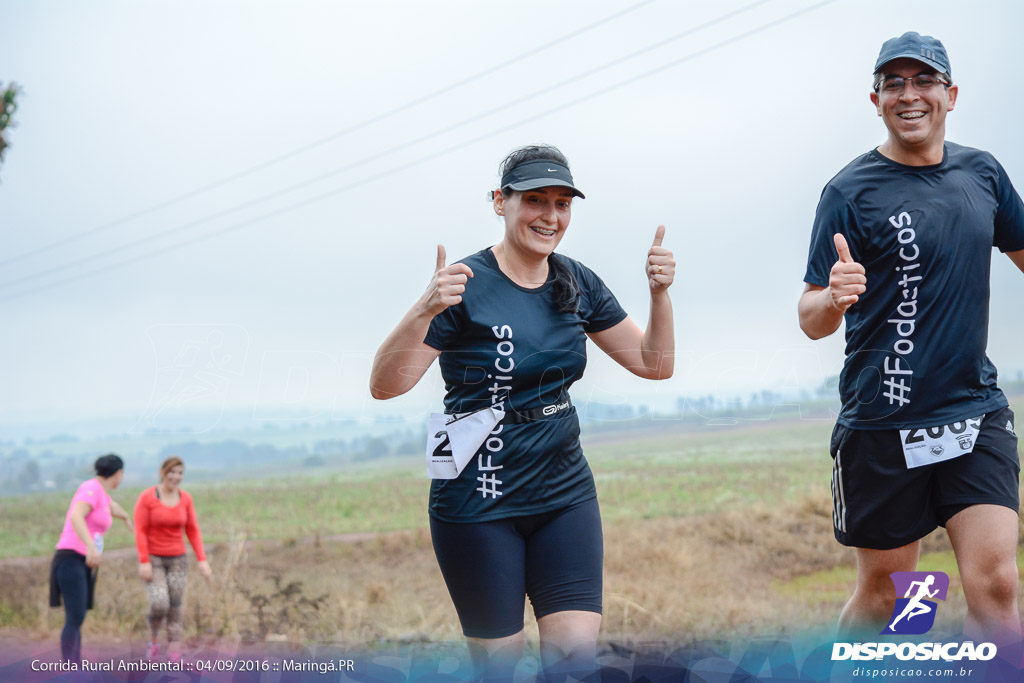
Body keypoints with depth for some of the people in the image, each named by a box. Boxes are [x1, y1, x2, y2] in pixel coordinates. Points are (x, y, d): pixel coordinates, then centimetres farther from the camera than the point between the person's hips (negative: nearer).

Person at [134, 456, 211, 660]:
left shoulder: (185, 499, -1)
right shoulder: (146, 497, -14)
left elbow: (192, 531, 3)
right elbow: (140, 531, -14)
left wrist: (202, 560, -4)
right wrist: (143, 563, -19)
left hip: (176, 560, 4)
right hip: (152, 560, -4)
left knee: (176, 609, 0)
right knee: (159, 605, -18)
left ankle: (175, 658, 8)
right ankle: (154, 638, 14)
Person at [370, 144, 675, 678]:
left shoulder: (577, 284, 5)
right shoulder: (466, 284, -13)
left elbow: (654, 363, 10)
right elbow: (385, 385, -19)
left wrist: (659, 294, -6)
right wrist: (425, 310, -34)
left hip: (565, 496, 5)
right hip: (479, 507, -5)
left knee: (575, 651, -5)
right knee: (498, 659, 3)